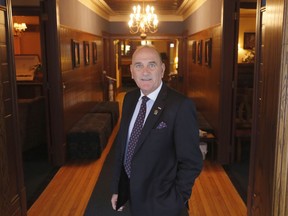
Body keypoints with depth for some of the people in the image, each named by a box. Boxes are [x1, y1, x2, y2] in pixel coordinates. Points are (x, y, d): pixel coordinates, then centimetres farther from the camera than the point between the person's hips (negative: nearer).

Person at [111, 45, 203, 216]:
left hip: (160, 202, -5)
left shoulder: (181, 106, -22)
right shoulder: (129, 98, -1)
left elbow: (191, 162, -18)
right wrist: (118, 189, 7)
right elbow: (121, 144, 6)